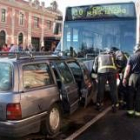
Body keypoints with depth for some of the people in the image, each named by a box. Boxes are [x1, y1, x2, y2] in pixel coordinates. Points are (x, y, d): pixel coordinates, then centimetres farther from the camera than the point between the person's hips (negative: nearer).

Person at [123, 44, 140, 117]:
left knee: (131, 94, 10)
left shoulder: (131, 57, 4)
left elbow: (127, 69, 1)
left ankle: (130, 110, 14)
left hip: (133, 76, 1)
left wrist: (125, 78, 5)